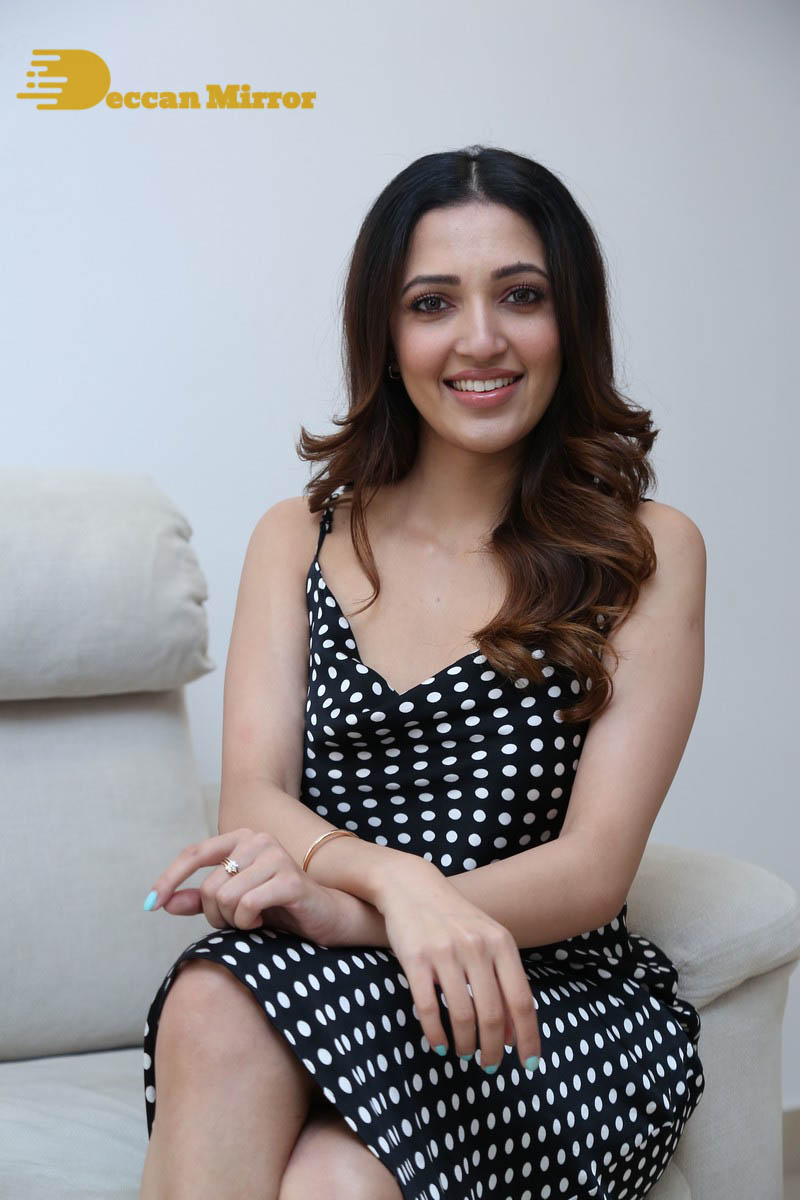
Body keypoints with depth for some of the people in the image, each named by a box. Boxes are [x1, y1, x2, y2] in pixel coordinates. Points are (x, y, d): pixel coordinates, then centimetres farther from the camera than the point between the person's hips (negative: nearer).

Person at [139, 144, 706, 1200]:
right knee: (215, 1008, -32)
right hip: (330, 992, 3)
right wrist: (397, 881, -26)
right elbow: (252, 793, -2)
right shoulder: (299, 538, 12)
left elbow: (594, 871, -6)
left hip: (567, 1005, -2)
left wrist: (341, 909, -23)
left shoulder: (649, 554, 3)